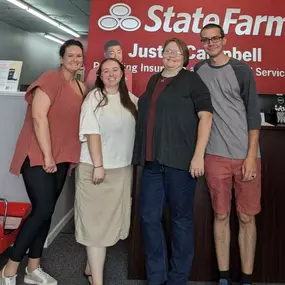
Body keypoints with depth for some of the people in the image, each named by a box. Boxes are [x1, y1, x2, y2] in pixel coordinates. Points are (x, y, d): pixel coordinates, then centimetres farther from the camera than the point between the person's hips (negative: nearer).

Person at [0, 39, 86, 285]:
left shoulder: (81, 87, 12)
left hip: (61, 157, 7)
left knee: (47, 211, 10)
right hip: (38, 155, -7)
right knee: (42, 209, -11)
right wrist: (46, 155, -18)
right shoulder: (50, 78, -11)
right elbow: (38, 116, -18)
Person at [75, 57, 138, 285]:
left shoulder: (131, 99, 9)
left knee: (112, 219, 12)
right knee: (96, 220, 1)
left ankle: (91, 267, 29)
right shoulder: (94, 97, -6)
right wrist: (98, 165, -17)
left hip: (123, 168, 6)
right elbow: (91, 133, -13)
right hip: (96, 168, -5)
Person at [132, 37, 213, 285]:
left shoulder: (192, 80, 1)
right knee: (149, 218, 6)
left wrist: (198, 155, -16)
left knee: (181, 219, 5)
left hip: (179, 160, -6)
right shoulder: (153, 81, 18)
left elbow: (205, 116, -8)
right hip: (152, 161, 6)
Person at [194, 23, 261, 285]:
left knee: (246, 217, 3)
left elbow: (253, 114, -3)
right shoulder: (198, 71, 10)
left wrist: (251, 155, -11)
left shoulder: (241, 70, 1)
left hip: (246, 155, -2)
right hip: (215, 156, 2)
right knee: (221, 215, 7)